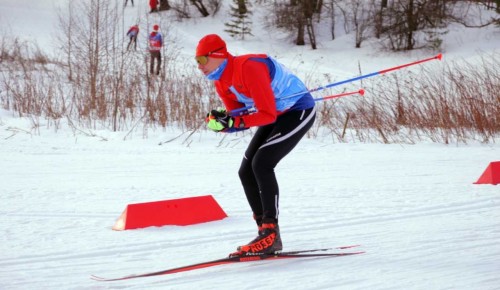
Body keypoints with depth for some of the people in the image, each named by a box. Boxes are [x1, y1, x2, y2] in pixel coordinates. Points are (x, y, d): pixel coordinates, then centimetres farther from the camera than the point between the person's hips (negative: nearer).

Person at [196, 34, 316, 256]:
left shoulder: (248, 69, -29)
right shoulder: (220, 81, -1)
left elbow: (267, 114, -28)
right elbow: (236, 117, 0)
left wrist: (232, 122, -34)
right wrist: (219, 121, -21)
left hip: (300, 111, -10)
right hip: (277, 115, 10)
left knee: (261, 163, -22)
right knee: (246, 171, 3)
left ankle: (271, 234, -18)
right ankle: (267, 233, 8)